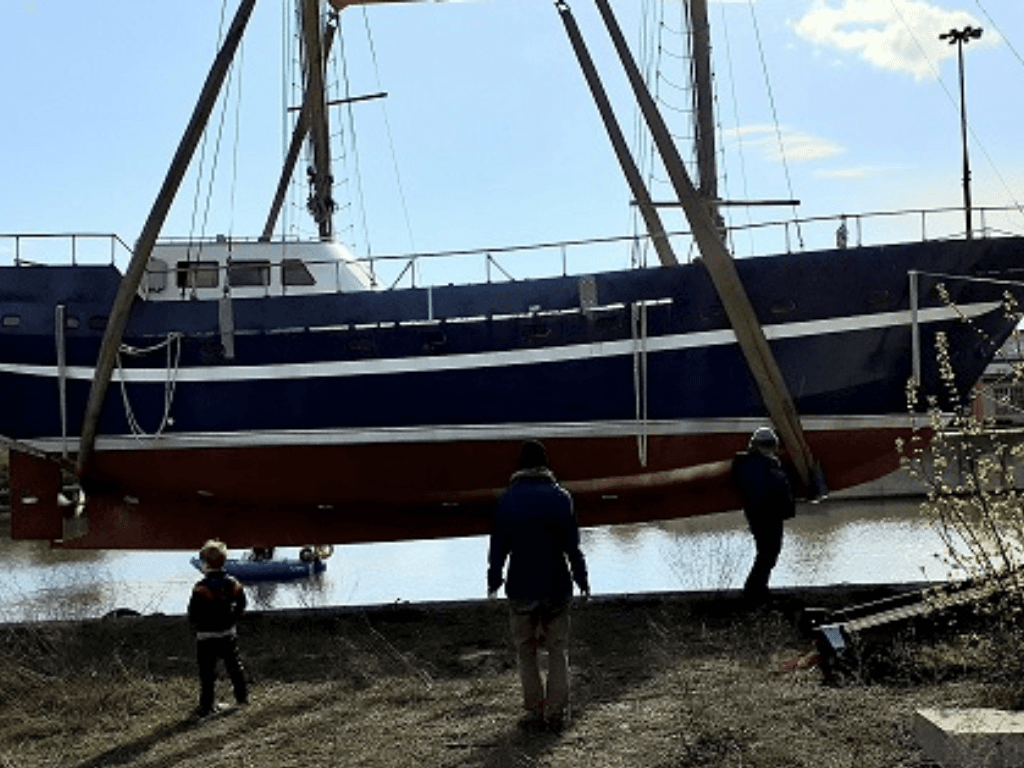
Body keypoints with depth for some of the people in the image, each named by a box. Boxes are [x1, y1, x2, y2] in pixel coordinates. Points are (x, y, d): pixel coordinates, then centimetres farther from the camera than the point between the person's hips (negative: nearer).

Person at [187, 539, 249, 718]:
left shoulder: (201, 588, -18)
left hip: (206, 636, -5)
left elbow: (193, 614, -15)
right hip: (228, 634, 5)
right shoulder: (234, 584, -1)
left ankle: (206, 705, 4)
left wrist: (196, 625, 5)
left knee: (207, 672, 2)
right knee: (234, 665, 19)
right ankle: (242, 695, 30)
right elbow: (241, 606, 9)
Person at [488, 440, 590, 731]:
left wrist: (494, 581, 10)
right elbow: (573, 545, -2)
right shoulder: (560, 497, -3)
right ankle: (556, 713, 7)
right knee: (558, 650, 9)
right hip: (557, 587, 1)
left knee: (526, 651, 10)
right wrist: (582, 580, 7)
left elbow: (499, 545, -1)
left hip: (522, 588, 0)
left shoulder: (507, 500, -4)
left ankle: (535, 711, 9)